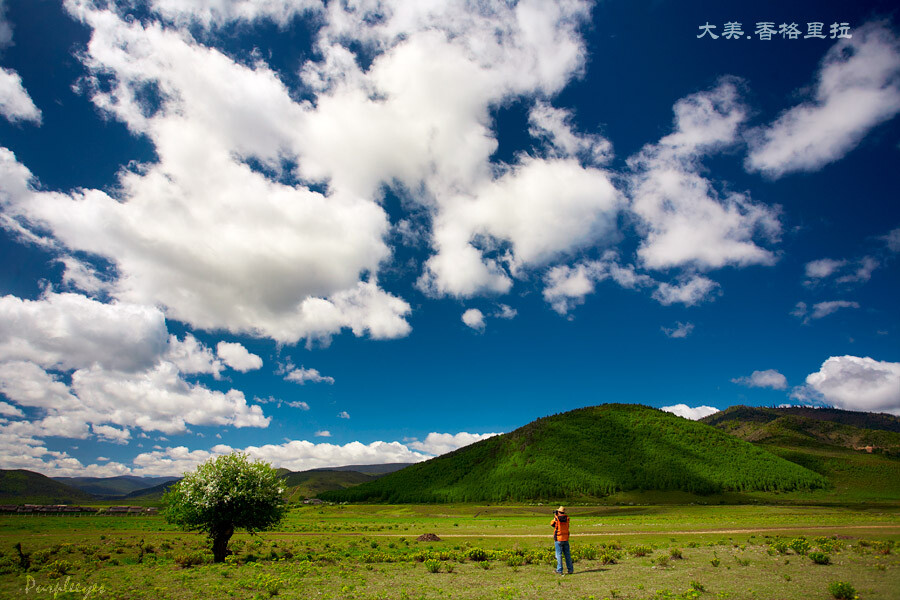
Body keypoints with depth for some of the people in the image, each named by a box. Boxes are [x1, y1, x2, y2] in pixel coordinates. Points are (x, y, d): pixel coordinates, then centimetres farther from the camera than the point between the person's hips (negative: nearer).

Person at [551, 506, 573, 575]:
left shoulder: (556, 518, -12)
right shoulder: (567, 518, -1)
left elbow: (552, 524, 7)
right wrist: (557, 516, 18)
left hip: (558, 539, -4)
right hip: (566, 539, 4)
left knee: (559, 555, 1)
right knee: (567, 554, 12)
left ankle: (559, 571, 0)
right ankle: (570, 569, 15)